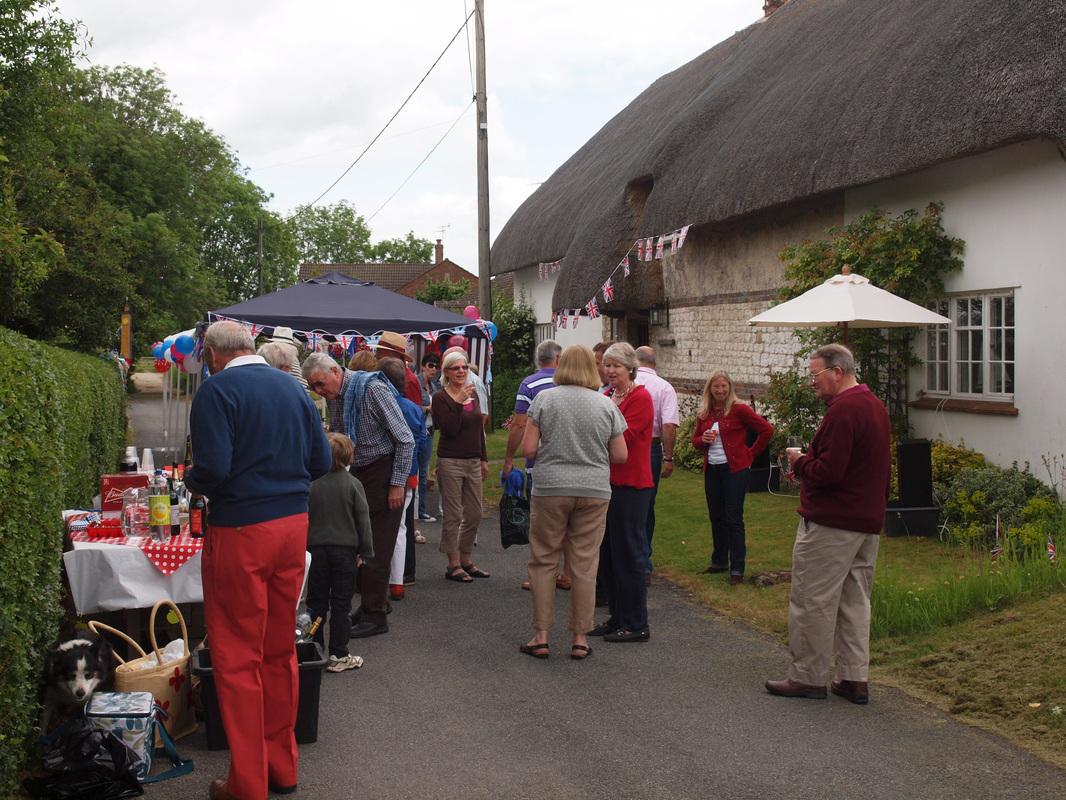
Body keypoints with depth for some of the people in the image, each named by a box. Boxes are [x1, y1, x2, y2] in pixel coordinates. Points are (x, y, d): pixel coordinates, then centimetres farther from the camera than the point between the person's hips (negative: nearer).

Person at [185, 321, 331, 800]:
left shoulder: (216, 390, -11)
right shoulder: (292, 387, 8)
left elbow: (213, 468, -19)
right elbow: (320, 461, 9)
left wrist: (193, 483, 1)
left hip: (241, 531, -6)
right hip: (294, 523, 6)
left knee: (237, 657, 4)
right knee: (280, 649, 16)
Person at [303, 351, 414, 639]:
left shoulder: (373, 389, -19)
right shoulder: (333, 397, 6)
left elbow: (405, 439, -17)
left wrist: (397, 484, -17)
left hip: (383, 472, -8)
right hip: (358, 472, 8)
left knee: (376, 550, -5)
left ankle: (375, 617, 2)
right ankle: (367, 606, 18)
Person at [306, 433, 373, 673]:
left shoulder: (311, 484, -3)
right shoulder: (353, 484, -7)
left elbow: (304, 519, 2)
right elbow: (363, 519, -5)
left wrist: (303, 549, 13)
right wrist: (366, 550, 3)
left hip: (317, 550, 1)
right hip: (345, 550, -1)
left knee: (316, 603, 10)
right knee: (341, 604, 4)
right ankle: (338, 655, 6)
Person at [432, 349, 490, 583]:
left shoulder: (473, 393, 11)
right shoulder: (441, 398, -8)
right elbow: (449, 430, -19)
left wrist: (484, 459, 16)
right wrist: (458, 402, -25)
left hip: (473, 462, 7)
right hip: (450, 462, -7)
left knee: (474, 514, 10)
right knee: (453, 516, -1)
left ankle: (466, 560, 23)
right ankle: (453, 565, 9)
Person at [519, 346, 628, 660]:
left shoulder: (544, 399, -2)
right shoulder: (606, 405, 2)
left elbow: (528, 448, -5)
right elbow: (620, 456, 4)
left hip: (551, 489, -1)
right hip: (594, 491, 1)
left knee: (543, 561, 8)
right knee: (584, 564, 6)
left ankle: (541, 636, 10)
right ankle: (580, 639, 12)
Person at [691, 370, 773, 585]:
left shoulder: (739, 409, -8)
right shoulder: (704, 414, 7)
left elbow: (767, 430, -7)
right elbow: (695, 441, 16)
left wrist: (751, 454, -3)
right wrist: (703, 439, -7)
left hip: (735, 469, -6)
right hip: (711, 470, 6)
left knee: (733, 519, -4)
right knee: (716, 517, 13)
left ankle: (737, 568, 2)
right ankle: (719, 561, 27)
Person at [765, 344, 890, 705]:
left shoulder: (843, 410, -19)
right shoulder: (875, 406, 13)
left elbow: (827, 472, -23)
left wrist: (799, 462, -7)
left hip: (830, 524, -10)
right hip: (868, 522, 10)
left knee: (812, 601, 0)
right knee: (855, 601, 14)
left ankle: (808, 677, 7)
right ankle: (855, 679, 17)